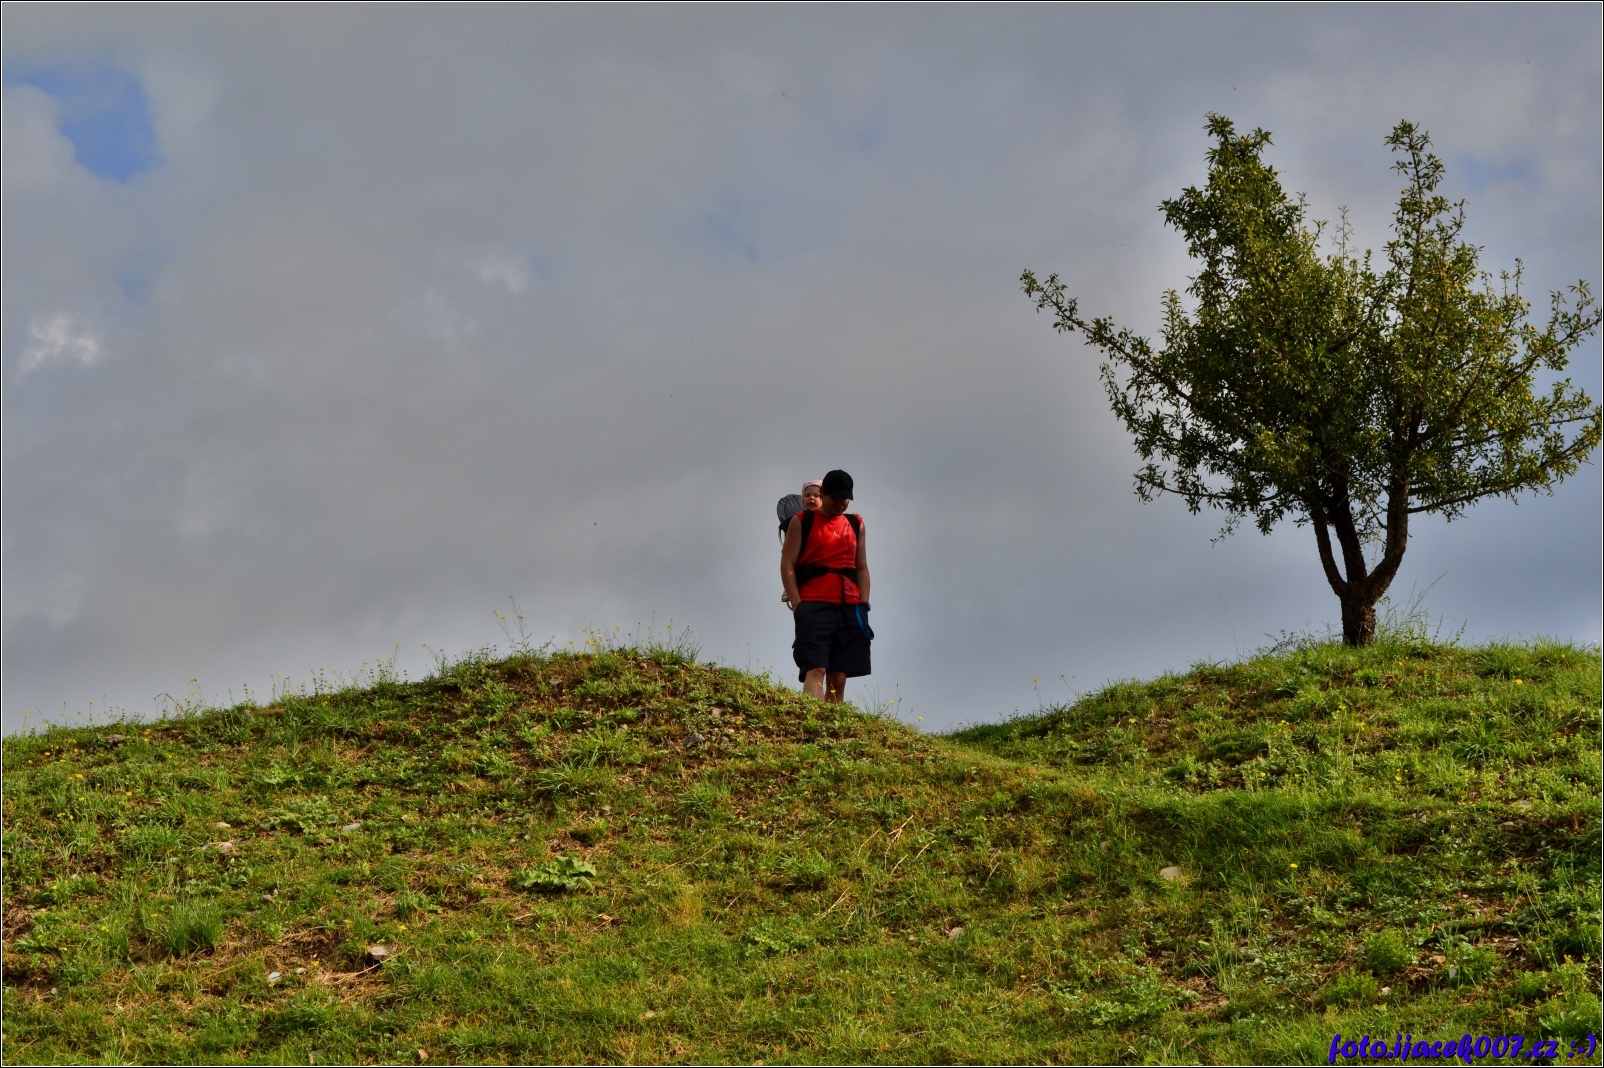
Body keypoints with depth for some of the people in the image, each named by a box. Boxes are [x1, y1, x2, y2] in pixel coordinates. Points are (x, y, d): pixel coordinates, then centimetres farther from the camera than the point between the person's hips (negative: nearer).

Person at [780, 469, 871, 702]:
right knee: (815, 670, -17)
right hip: (814, 606, -4)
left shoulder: (856, 525, 18)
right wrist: (798, 605, -10)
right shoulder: (802, 522, 6)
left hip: (850, 609, 4)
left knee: (838, 678, 1)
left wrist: (863, 606, 6)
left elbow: (862, 568, 18)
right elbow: (787, 564, 0)